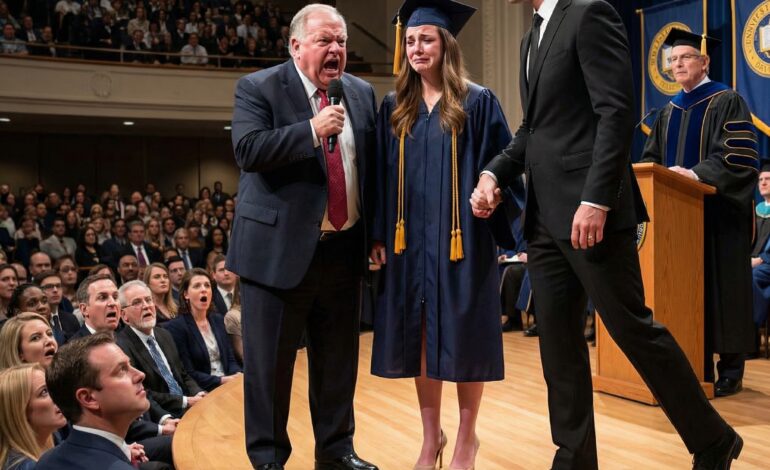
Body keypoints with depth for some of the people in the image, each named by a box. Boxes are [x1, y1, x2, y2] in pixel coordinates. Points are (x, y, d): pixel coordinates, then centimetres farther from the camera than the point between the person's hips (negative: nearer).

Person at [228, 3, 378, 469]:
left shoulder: (362, 93, 11)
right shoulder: (258, 88, -3)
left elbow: (374, 166, 14)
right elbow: (248, 150, -17)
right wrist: (312, 130, -24)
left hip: (343, 250, 5)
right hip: (279, 248, -4)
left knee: (339, 359, 13)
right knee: (270, 361, 4)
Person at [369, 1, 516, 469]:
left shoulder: (477, 102, 0)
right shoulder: (394, 107, 10)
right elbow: (381, 176, 10)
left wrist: (507, 227, -11)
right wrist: (380, 233, 4)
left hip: (461, 238, -3)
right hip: (409, 238, 4)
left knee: (462, 336, 3)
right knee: (420, 337, 8)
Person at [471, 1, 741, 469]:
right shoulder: (532, 38, 19)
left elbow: (617, 112, -16)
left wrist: (596, 200, -22)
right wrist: (494, 173, 5)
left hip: (587, 210, -8)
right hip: (545, 215, 8)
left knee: (633, 328, -2)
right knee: (558, 340, 8)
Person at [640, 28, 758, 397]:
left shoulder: (727, 102, -3)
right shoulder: (669, 111, 17)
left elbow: (738, 156, -14)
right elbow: (652, 157, 17)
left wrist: (697, 174, -25)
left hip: (717, 210, -6)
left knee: (719, 287, -3)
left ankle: (730, 370, 4)